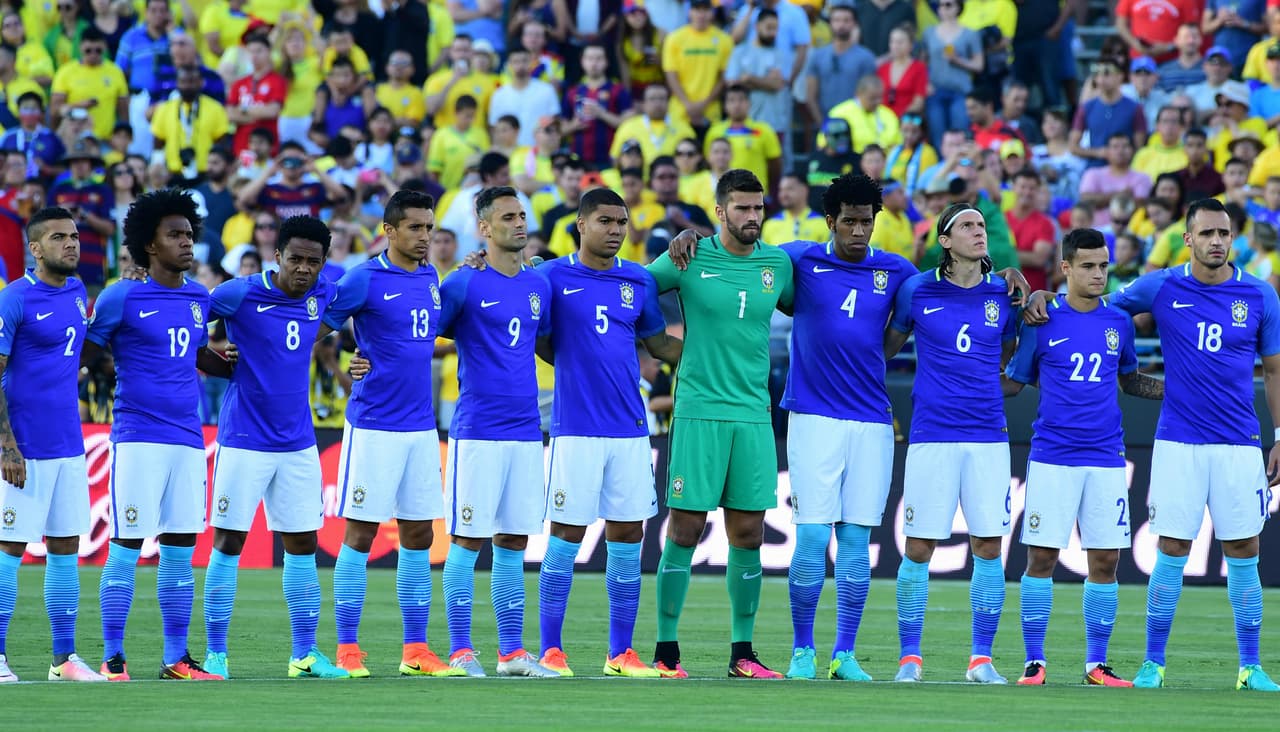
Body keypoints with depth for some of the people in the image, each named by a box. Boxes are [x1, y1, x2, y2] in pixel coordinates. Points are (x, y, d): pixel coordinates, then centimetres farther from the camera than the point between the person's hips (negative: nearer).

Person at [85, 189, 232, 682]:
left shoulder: (198, 298, 13)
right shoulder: (122, 298, -4)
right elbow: (86, 355, 0)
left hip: (188, 439, 6)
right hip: (137, 437, -6)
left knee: (180, 551, 7)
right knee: (126, 548, -5)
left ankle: (176, 659, 12)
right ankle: (112, 659, -1)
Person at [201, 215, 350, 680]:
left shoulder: (322, 296, 3)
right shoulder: (240, 294, -12)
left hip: (298, 444, 5)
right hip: (244, 443, -5)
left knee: (302, 544, 7)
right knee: (228, 542, -2)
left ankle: (305, 654, 14)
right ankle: (215, 654, 4)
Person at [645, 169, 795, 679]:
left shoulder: (778, 264, 8)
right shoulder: (691, 258, -1)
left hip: (754, 413, 3)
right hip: (699, 411, -3)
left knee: (748, 535, 4)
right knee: (685, 530, -4)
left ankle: (742, 652, 10)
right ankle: (666, 650, 2)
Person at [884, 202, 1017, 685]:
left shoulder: (1002, 295, 7)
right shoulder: (917, 291, 1)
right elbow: (887, 348, 15)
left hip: (988, 436, 2)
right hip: (931, 436, -2)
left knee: (988, 547, 0)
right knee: (919, 549, -2)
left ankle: (981, 659, 8)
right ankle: (909, 658, 7)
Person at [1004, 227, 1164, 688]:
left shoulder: (1118, 323, 9)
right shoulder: (1043, 322, 1)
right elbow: (1013, 382, 8)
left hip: (1106, 458, 3)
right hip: (1052, 456, -3)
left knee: (1105, 560, 1)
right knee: (1041, 558, -3)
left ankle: (1096, 665, 8)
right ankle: (1034, 662, 4)